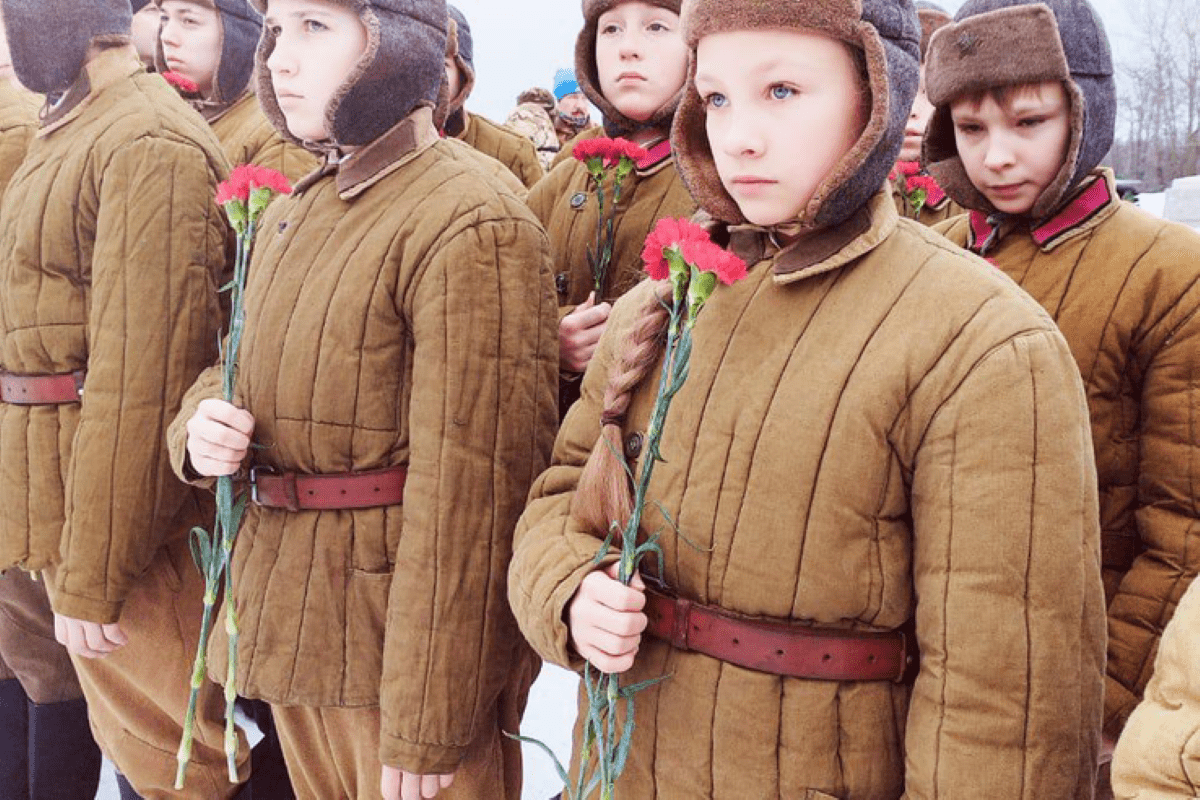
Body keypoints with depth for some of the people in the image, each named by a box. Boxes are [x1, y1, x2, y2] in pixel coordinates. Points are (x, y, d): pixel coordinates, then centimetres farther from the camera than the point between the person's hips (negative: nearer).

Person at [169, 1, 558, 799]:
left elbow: (467, 497, -21)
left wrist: (428, 728, -19)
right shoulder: (294, 214, 9)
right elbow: (239, 372, 18)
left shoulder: (470, 228, -19)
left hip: (404, 636, -8)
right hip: (293, 624, 8)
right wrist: (202, 427, -7)